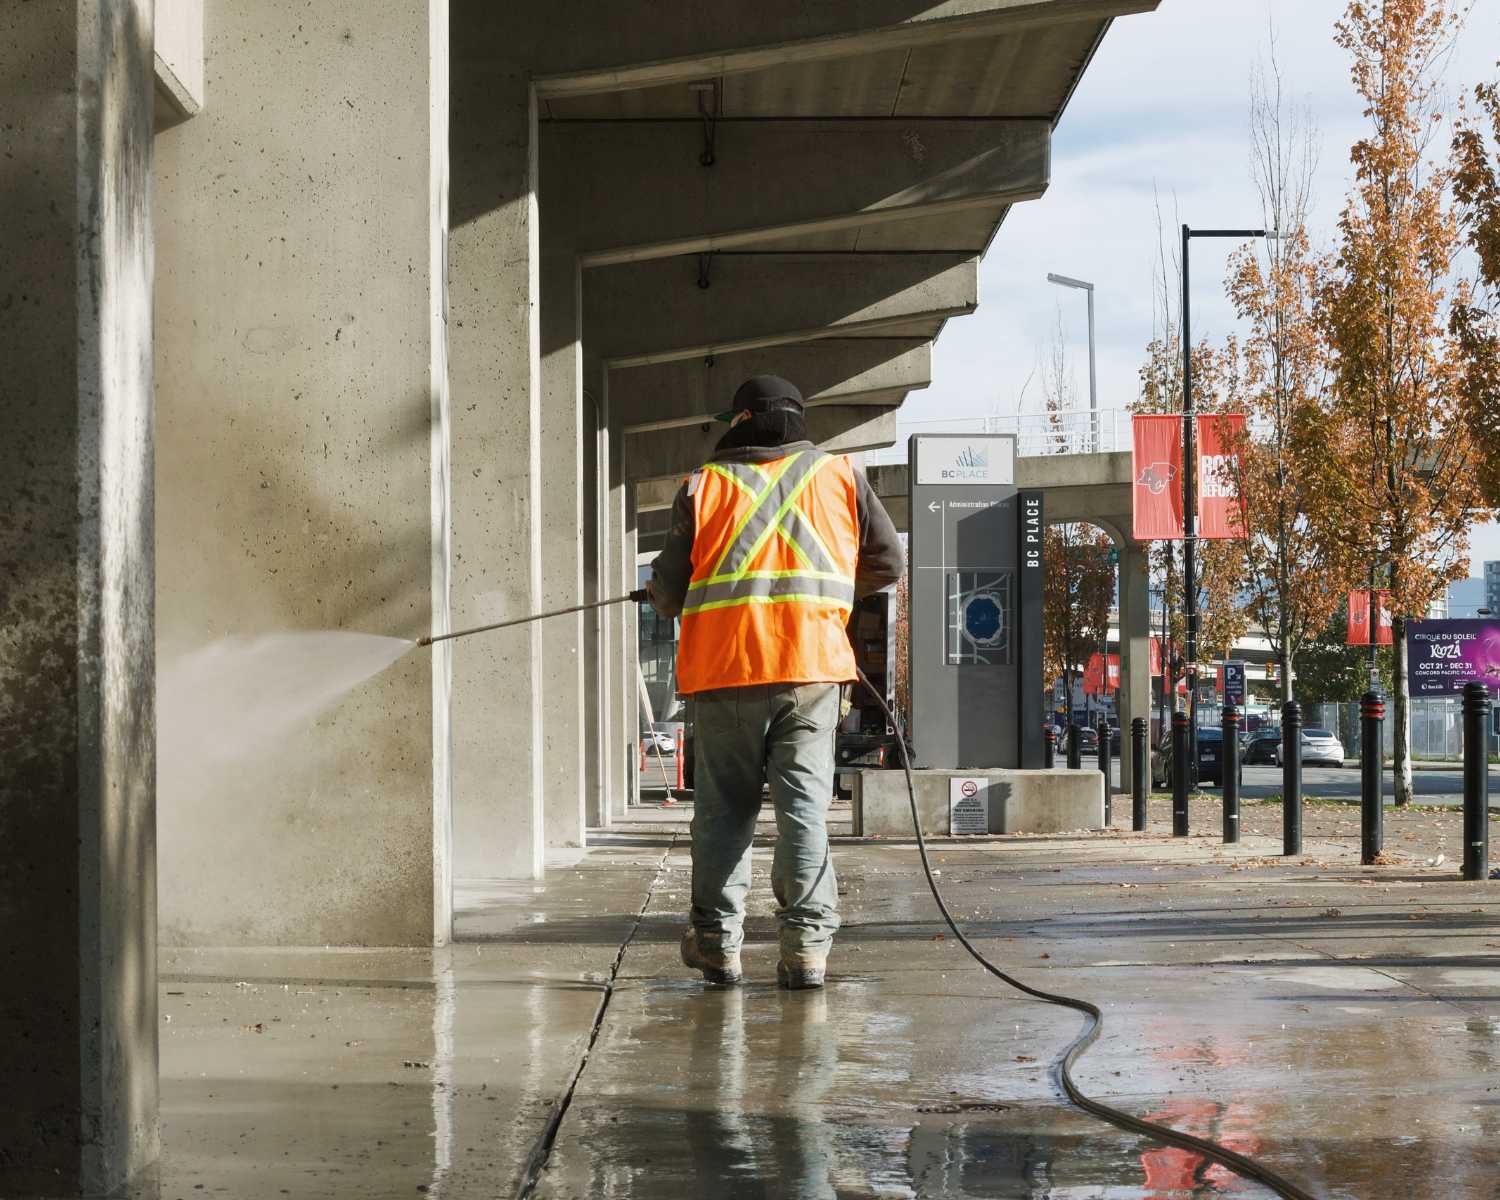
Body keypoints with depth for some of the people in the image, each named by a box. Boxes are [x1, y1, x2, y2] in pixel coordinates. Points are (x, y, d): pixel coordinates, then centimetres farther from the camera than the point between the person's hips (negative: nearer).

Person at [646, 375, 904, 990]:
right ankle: (806, 944, -7)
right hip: (811, 663, 0)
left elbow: (667, 594, 5)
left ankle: (717, 941, 13)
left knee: (724, 806, 11)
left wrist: (660, 588, 28)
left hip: (723, 668, 0)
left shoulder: (703, 486, 6)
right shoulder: (840, 475, 10)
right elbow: (888, 564, 14)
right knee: (804, 802, 1)